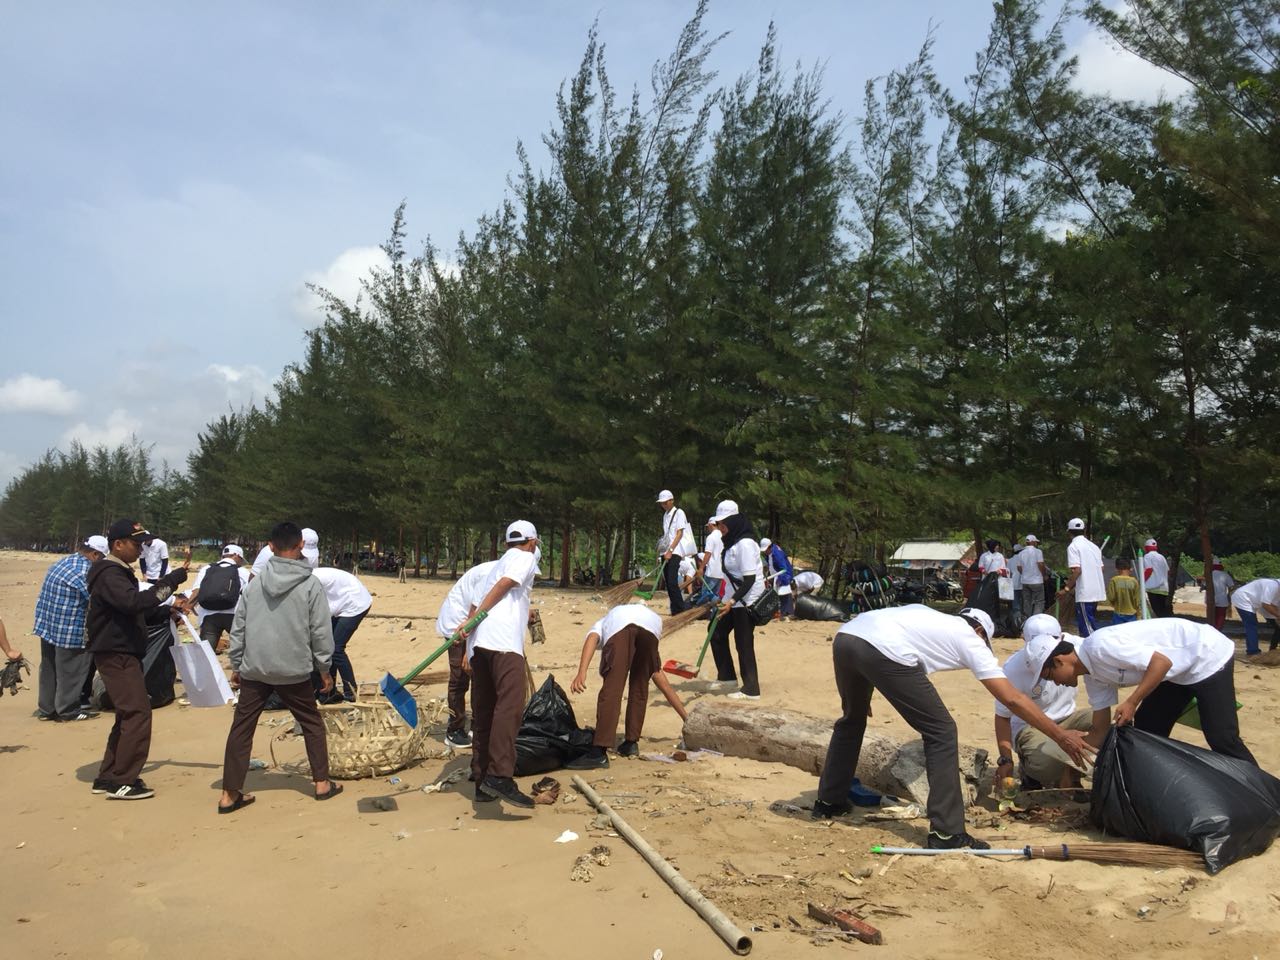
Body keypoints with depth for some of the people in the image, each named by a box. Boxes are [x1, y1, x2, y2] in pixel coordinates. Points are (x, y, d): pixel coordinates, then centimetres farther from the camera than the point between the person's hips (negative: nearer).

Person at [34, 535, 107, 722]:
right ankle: (67, 709, 12)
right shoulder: (87, 572, -19)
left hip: (47, 624, 9)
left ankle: (46, 708, 25)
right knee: (70, 671, 3)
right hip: (70, 631, -9)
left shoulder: (61, 563, 11)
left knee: (49, 669, 16)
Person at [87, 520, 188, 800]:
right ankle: (122, 782, -7)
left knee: (128, 714, 14)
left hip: (124, 653, 11)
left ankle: (108, 777, 21)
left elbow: (132, 612, 24)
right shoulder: (109, 574, -16)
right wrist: (171, 580, -31)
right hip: (115, 654, -11)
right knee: (138, 713, -12)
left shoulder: (120, 572, 18)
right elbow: (135, 602, -32)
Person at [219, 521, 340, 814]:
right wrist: (324, 669, 5)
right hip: (294, 671, -2)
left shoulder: (255, 583, 2)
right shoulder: (311, 585, -7)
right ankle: (322, 783, 18)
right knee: (312, 724, 15)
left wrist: (236, 665, 15)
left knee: (241, 728, 10)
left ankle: (230, 794, 11)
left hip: (254, 669, 2)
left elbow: (238, 627, 5)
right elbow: (321, 632, -6)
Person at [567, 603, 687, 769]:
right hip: (652, 623, 3)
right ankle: (631, 742, 25)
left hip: (618, 624, -3)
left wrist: (582, 673, -3)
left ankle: (598, 752, -9)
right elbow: (665, 686, 47)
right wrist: (688, 719, 54)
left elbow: (592, 639, 12)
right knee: (639, 687, 24)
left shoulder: (600, 624, 41)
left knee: (611, 689, -3)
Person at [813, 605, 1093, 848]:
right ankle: (947, 833, 10)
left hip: (845, 636, 7)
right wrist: (1060, 736, 24)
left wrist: (862, 690, 37)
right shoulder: (970, 639, 21)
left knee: (852, 717, 32)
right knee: (941, 732, 10)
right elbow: (1013, 699, 17)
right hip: (884, 651, -7)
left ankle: (829, 802, 42)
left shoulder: (926, 615, 38)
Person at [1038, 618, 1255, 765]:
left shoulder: (1100, 646, -28)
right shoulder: (1092, 674, 1)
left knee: (1222, 739, -10)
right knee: (1147, 727, 7)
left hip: (1208, 655, -9)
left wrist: (1131, 703, -27)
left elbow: (1162, 662, -29)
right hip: (1181, 669, 9)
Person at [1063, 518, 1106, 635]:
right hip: (1097, 592, 8)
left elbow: (1077, 570, -18)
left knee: (1086, 627, -6)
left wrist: (1067, 588, -11)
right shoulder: (1094, 546, 14)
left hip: (1085, 594, -8)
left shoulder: (1073, 546, -8)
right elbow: (1101, 568, 16)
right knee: (1092, 623, 18)